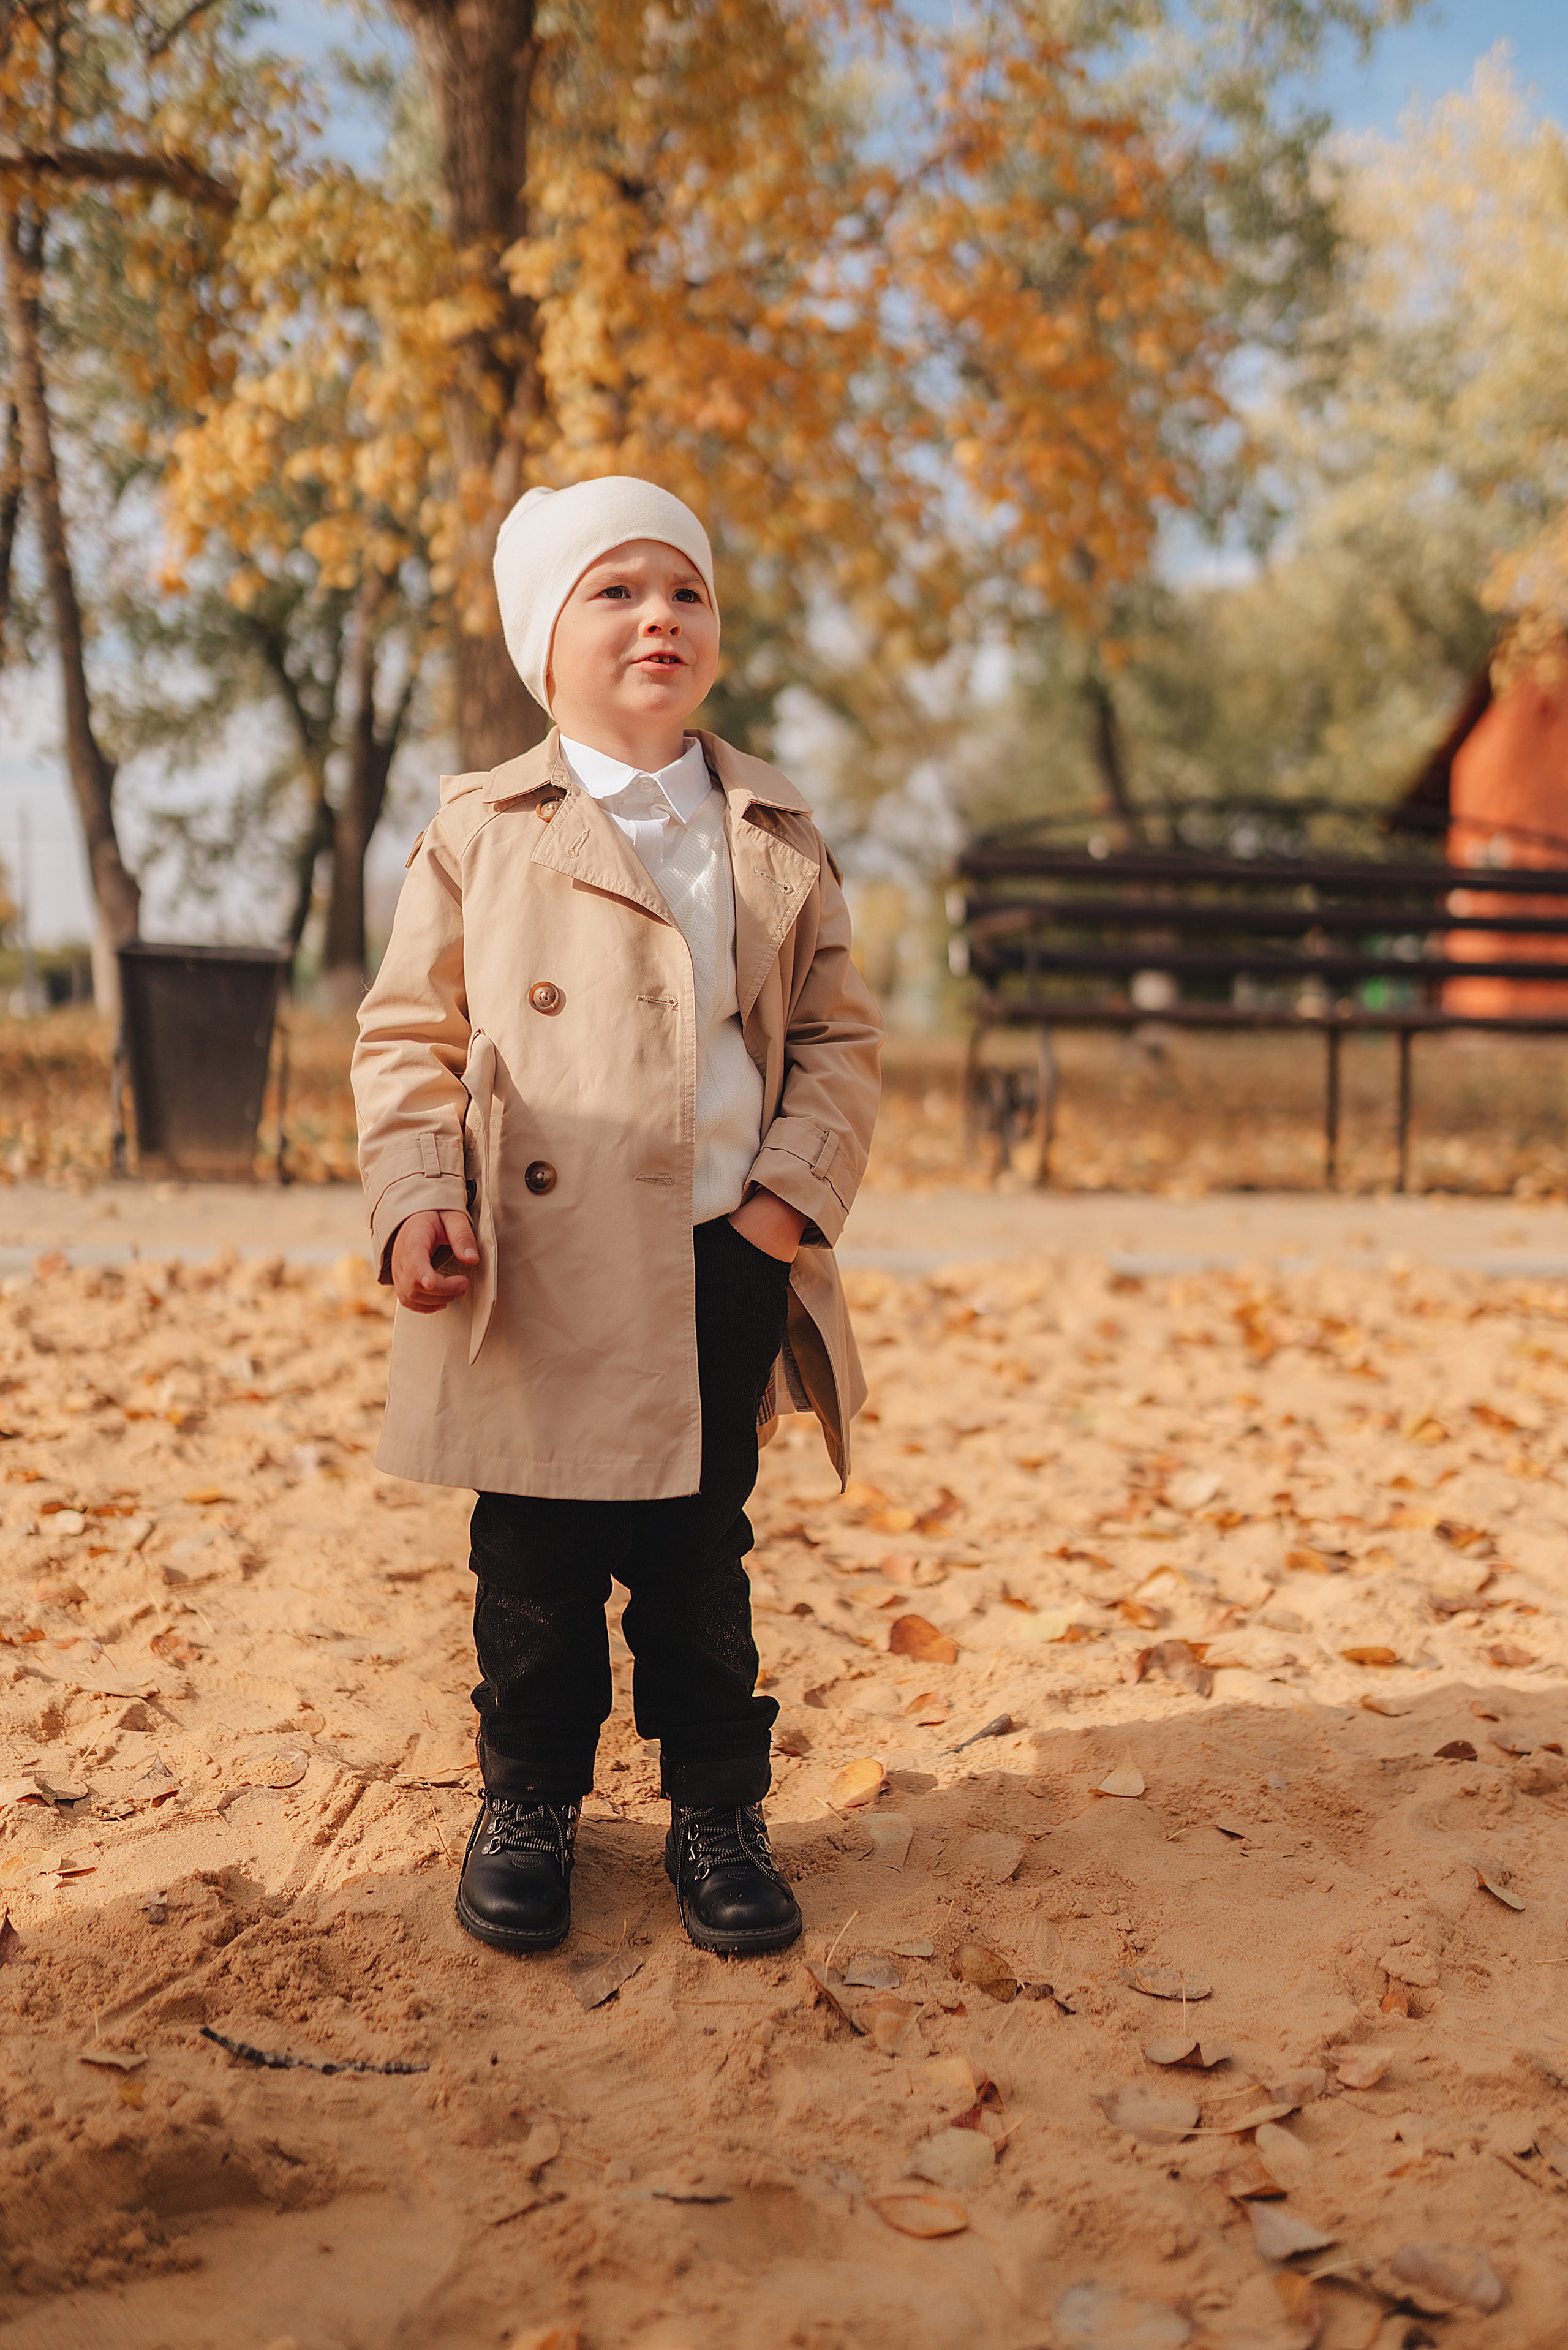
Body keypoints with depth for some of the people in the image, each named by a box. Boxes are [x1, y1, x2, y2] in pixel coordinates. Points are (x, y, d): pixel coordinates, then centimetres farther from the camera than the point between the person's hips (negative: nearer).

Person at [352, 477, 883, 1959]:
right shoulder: (481, 832, 2)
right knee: (538, 1564, 8)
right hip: (542, 1278, -1)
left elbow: (838, 1035, 11)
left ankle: (716, 1809, 29)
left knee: (699, 1557, 12)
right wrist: (415, 1197, -9)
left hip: (724, 1268, 2)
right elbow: (409, 1033, 4)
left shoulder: (779, 837, 8)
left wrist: (799, 1190, -3)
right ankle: (528, 1805, 29)